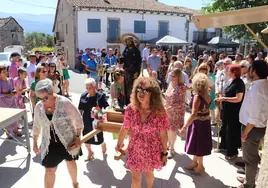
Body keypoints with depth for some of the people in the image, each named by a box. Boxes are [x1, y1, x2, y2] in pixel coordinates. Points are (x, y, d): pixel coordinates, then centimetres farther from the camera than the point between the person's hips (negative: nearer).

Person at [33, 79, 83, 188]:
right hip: (50, 143, 2)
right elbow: (37, 126, 7)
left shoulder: (64, 103, -22)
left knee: (70, 162, 20)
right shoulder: (38, 107, -8)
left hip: (68, 141, -2)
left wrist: (78, 137, -12)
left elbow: (78, 119, -11)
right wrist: (35, 143, 13)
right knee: (49, 170, 5)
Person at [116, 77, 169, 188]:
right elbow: (124, 129, -3)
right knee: (135, 178, 14)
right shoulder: (131, 109, -16)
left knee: (149, 173, 26)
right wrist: (119, 145, 8)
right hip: (135, 150, 1)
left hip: (151, 151, 0)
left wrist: (164, 153, -3)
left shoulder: (159, 111, -22)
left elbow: (163, 134, -11)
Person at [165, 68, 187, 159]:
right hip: (168, 111, 6)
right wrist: (166, 108, 10)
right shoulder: (171, 84, 3)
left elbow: (181, 103, -20)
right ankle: (169, 144, 36)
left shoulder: (182, 88, -18)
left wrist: (170, 107, -28)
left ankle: (171, 149, 17)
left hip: (176, 112, -6)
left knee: (173, 130, 3)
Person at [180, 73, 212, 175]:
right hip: (205, 122, 8)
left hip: (198, 123, -8)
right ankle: (195, 162, 38)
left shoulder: (197, 97, -24)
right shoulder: (207, 95, -2)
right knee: (198, 143, 22)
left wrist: (184, 127, -30)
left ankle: (200, 166, 27)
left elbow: (194, 114, -31)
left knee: (197, 144, 10)